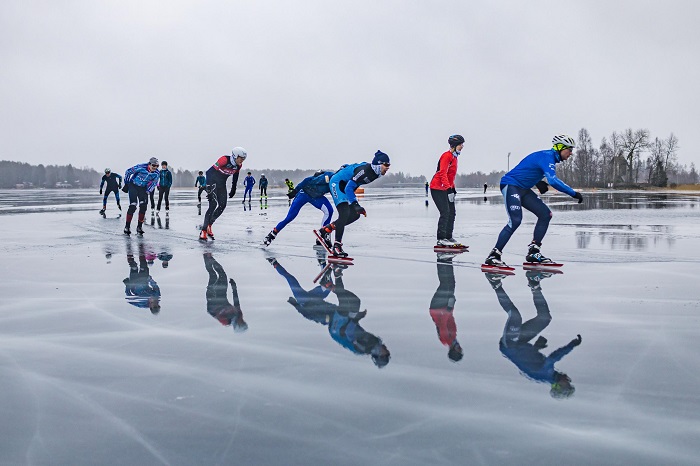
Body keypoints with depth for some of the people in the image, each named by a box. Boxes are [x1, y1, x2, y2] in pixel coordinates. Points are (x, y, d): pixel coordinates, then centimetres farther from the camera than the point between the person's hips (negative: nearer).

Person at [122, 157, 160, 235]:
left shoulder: (157, 173, -14)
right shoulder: (141, 167, -26)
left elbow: (153, 183, 4)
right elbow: (128, 172, -13)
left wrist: (147, 191, -5)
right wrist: (126, 184, -6)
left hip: (143, 188, 4)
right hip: (133, 185, -4)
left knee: (143, 206, -8)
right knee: (133, 206, -14)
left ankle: (139, 226, 5)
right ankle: (127, 226, -5)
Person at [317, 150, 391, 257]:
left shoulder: (375, 172, -2)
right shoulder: (364, 170, -30)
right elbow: (348, 188, -30)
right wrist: (355, 205, -36)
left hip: (346, 187, 10)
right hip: (337, 183, -10)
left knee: (355, 215, 3)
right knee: (344, 213, -22)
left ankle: (326, 229, 13)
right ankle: (337, 246, -18)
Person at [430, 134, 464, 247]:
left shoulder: (454, 157, 15)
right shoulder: (446, 156, -15)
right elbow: (443, 174, -24)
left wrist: (453, 189, 21)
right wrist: (449, 189, -29)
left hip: (447, 188, 10)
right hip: (437, 188, -10)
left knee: (451, 213, 9)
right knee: (445, 212, -14)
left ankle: (448, 237, 16)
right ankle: (441, 239, -12)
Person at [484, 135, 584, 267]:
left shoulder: (549, 157, 12)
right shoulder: (547, 157, -19)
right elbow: (553, 180, -34)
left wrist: (539, 183, 7)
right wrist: (574, 193, -31)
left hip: (523, 189, 10)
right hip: (510, 186, -10)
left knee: (545, 214, 3)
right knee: (515, 220, -23)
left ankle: (533, 252, 4)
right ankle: (493, 256, -21)